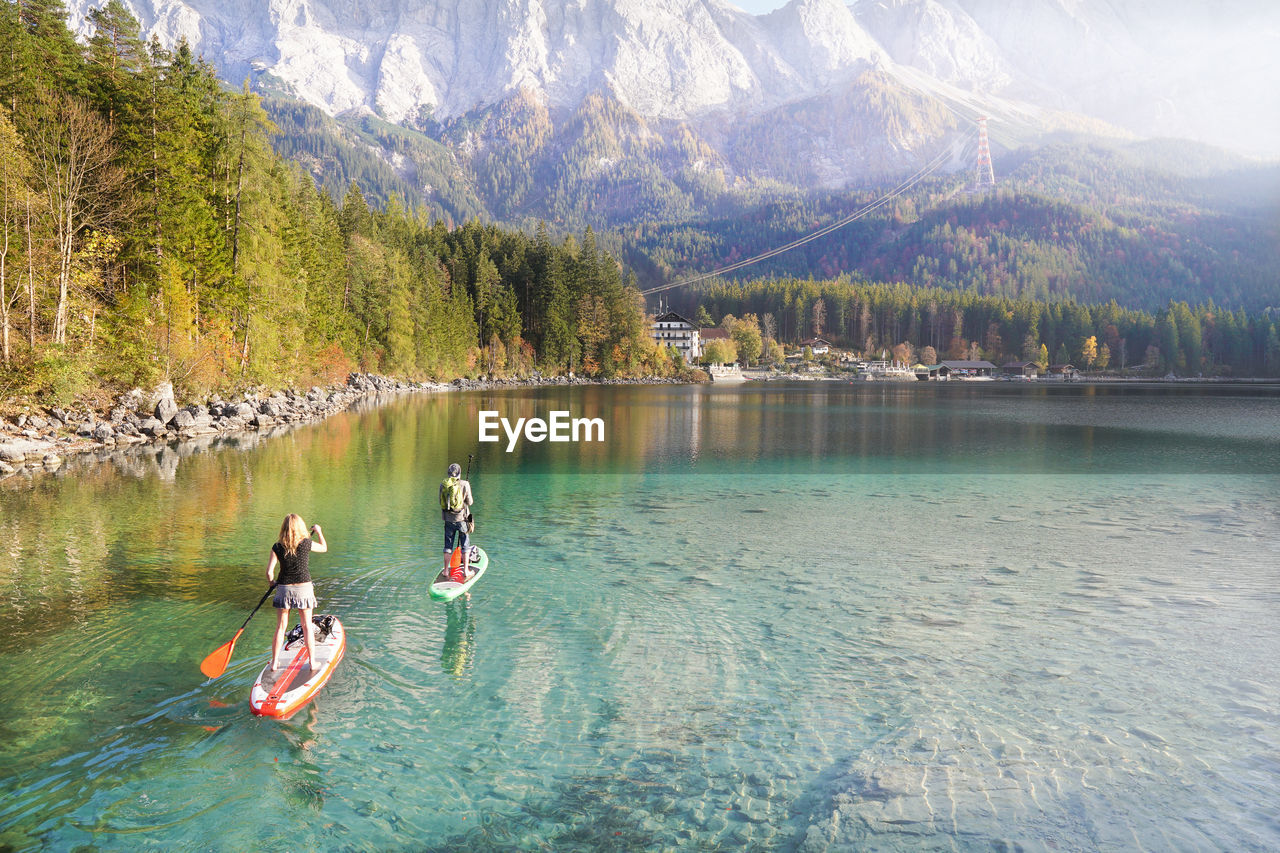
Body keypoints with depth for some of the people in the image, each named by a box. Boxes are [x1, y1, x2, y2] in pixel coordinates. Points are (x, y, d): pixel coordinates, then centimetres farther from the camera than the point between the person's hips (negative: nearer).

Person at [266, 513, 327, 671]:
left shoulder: (277, 547, -7)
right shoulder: (306, 543, -8)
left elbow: (269, 572, -8)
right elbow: (324, 548, 12)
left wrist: (272, 582, 14)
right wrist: (319, 532, 27)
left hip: (284, 589, 1)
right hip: (304, 588, -1)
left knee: (281, 627, 11)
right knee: (307, 626, 9)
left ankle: (274, 663, 17)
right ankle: (312, 662, 13)